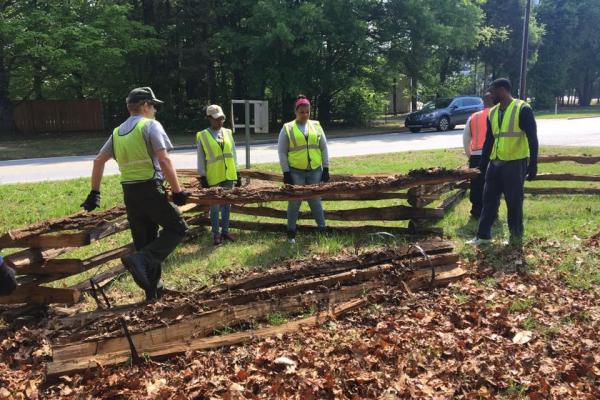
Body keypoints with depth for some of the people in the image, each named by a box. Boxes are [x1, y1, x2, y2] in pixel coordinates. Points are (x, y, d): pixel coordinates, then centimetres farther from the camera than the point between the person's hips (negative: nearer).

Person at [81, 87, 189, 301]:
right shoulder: (151, 125, -6)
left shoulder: (117, 132, 16)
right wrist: (177, 190, -13)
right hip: (150, 190, -7)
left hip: (129, 194, 7)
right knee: (177, 228, 3)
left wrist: (94, 193, 21)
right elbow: (164, 160, -16)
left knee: (145, 242, 15)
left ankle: (152, 289, 21)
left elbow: (98, 161, 16)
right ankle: (140, 260, -14)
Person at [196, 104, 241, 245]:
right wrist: (202, 177, -7)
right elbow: (201, 159, -4)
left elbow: (233, 154, 11)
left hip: (228, 176, 4)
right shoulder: (203, 136, -5)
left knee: (226, 204, 11)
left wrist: (237, 173, 10)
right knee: (215, 206, 3)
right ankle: (216, 233, 14)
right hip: (213, 178, -4)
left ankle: (225, 231, 23)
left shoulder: (227, 133, 7)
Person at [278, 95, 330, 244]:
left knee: (315, 200, 10)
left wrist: (326, 168, 4)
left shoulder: (316, 126, 6)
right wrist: (286, 172, -8)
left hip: (315, 170, 2)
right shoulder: (287, 128, -3)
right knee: (294, 202, 4)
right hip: (296, 171, -2)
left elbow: (323, 148, 9)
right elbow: (282, 151, -3)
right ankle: (291, 232, 15)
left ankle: (322, 229, 21)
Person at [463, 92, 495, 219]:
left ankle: (477, 212, 14)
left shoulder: (473, 117, 12)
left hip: (476, 156, 3)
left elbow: (465, 139, 14)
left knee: (476, 185, 9)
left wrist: (469, 155, 23)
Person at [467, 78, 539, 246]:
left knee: (514, 202, 3)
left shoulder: (522, 109, -10)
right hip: (495, 163, 6)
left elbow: (532, 139, -11)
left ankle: (516, 236, 17)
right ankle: (483, 235, 14)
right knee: (489, 199, 7)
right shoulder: (493, 112, 10)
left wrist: (533, 165, -14)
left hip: (515, 163, -6)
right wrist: (483, 163, 15)